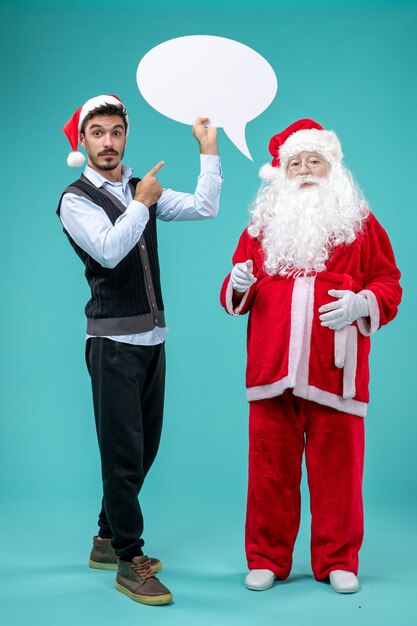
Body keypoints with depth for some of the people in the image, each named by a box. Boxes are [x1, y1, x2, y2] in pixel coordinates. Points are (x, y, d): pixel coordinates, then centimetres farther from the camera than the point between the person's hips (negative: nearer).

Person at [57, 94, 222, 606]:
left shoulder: (141, 189, 13)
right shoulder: (76, 199, -6)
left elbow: (204, 208, 5)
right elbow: (109, 251, -22)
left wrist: (208, 147, 5)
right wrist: (142, 204, -12)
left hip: (152, 336, 7)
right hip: (113, 339, -7)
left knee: (144, 447, 13)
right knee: (122, 452, -3)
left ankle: (107, 541, 29)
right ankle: (129, 561, 9)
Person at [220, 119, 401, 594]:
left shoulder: (360, 223, 10)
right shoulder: (261, 224, 15)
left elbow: (388, 284, 6)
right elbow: (234, 294, 16)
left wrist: (363, 304, -13)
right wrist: (238, 287, -7)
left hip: (334, 370, -1)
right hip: (271, 368, 2)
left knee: (336, 466, 4)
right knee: (271, 466, 6)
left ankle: (337, 561, 20)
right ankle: (267, 559, 20)